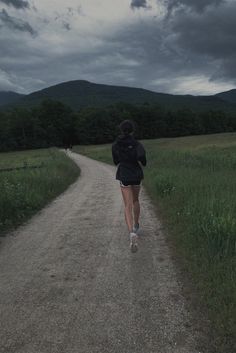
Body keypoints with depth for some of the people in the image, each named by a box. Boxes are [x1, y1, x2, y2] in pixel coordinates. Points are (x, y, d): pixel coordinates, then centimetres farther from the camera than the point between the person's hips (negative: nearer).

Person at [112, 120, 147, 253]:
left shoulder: (115, 145, -1)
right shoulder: (137, 144, -7)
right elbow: (141, 156, -23)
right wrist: (144, 162, -1)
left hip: (124, 176, 0)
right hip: (137, 175, 1)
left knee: (128, 206, -5)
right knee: (135, 200, 25)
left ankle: (132, 234, -26)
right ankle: (136, 226, 38)